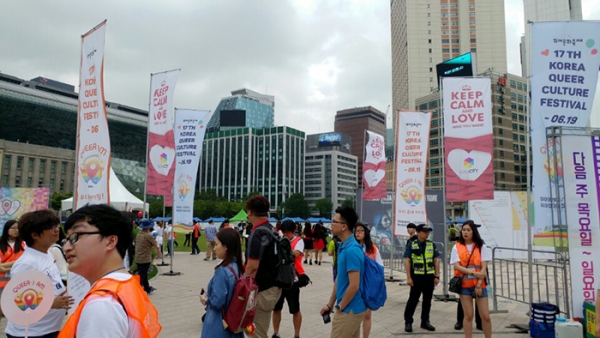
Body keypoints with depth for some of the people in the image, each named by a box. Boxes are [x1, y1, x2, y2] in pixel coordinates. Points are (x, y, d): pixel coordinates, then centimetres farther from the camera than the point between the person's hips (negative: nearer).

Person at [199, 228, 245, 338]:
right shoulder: (238, 267, 2)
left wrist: (205, 299, -4)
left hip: (219, 326, -7)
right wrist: (209, 294, 9)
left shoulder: (222, 271, -22)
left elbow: (217, 302, -23)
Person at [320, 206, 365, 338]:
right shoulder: (343, 247, 8)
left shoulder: (351, 250, -22)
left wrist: (340, 307, -11)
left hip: (348, 310, -9)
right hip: (352, 308, 9)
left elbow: (354, 286, -24)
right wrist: (330, 304, 14)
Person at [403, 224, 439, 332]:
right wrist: (409, 277, -10)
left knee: (427, 300, 12)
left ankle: (425, 321, 25)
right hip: (416, 276, -3)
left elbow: (436, 261, 8)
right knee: (413, 300, 4)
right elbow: (407, 261, -6)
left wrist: (437, 276, 3)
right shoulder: (411, 245, -4)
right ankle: (408, 322, 14)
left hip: (429, 276, 3)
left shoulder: (432, 245, 5)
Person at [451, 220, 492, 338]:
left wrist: (479, 284, -10)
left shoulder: (481, 246, 2)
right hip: (464, 285, 0)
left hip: (479, 284, 0)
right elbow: (456, 266, -7)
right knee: (468, 315, 4)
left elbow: (484, 267, -2)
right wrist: (474, 272, -16)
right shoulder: (457, 247, 2)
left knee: (485, 316, 2)